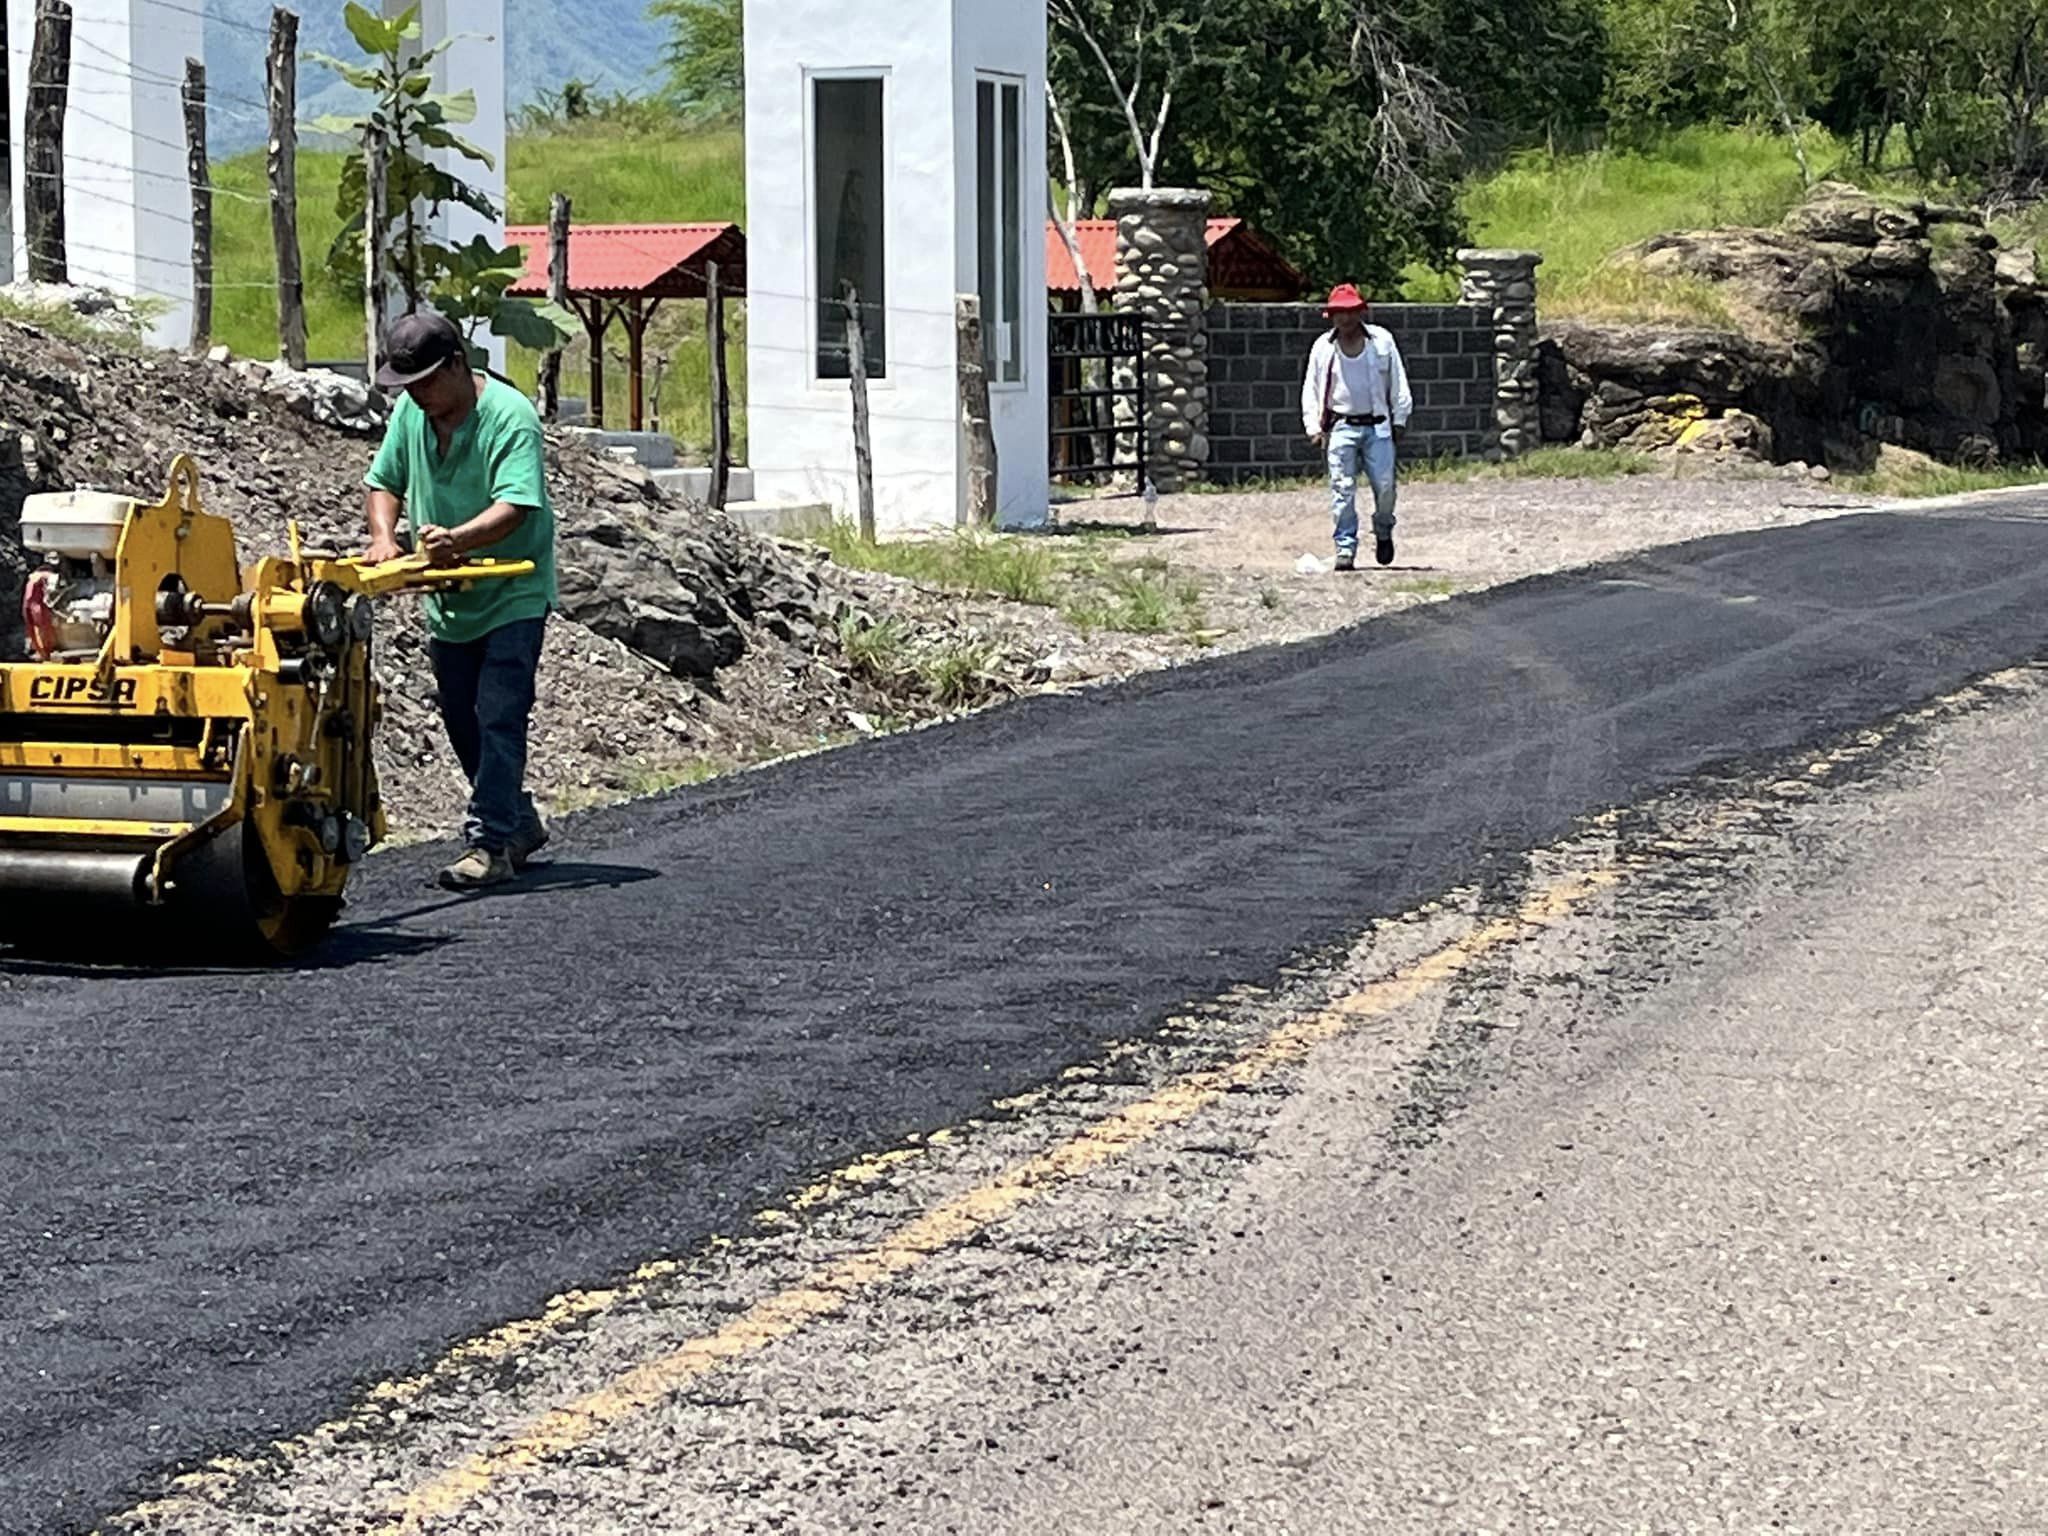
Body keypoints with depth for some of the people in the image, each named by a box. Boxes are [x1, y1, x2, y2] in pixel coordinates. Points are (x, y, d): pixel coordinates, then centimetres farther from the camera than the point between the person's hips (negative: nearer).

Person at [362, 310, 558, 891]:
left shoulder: (510, 416, -22)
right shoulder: (411, 411, 0)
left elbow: (516, 506, -32)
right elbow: (383, 482, 8)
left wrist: (457, 539, -49)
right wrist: (384, 537, -13)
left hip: (512, 596, -7)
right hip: (448, 599, 8)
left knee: (498, 719, -11)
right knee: (461, 720, 14)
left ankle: (490, 842, -9)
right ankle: (519, 823, 30)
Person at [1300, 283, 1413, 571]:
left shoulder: (1381, 341, 4)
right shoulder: (1323, 347, 5)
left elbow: (1398, 383, 9)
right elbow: (1311, 389, 8)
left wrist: (1399, 419, 5)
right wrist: (1314, 427, 0)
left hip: (1377, 426, 0)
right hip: (1341, 426, 0)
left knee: (1385, 485, -5)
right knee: (1342, 488, -5)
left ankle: (1383, 532, 23)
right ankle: (1346, 548, 1)